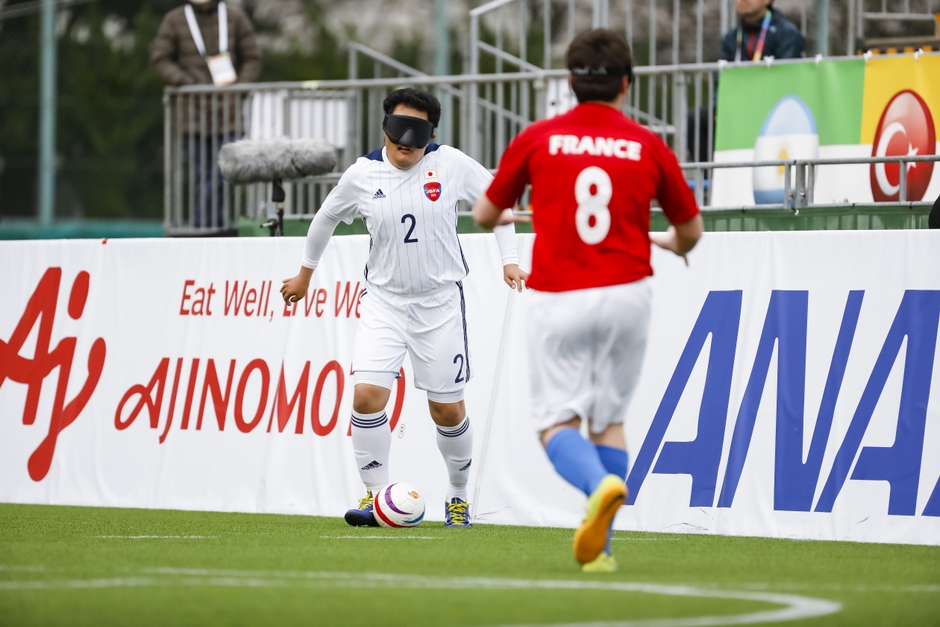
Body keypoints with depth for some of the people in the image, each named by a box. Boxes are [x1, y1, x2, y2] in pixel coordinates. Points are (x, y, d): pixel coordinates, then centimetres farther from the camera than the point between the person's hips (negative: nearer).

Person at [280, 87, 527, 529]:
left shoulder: (450, 164, -9)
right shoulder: (363, 174, -4)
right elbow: (327, 216, 14)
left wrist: (509, 260, 0)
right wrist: (305, 273, 24)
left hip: (440, 302, -1)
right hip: (384, 300, 1)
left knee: (447, 409, 4)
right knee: (367, 394, -15)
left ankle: (458, 496, 26)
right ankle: (376, 496, -3)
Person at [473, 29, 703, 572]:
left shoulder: (537, 139, 1)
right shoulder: (648, 147, 3)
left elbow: (485, 214, 12)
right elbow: (691, 230, 14)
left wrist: (502, 220, 37)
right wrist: (669, 244, 38)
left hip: (559, 298, -2)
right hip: (626, 294, 2)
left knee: (558, 421, 2)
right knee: (609, 420, 13)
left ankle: (600, 485, -30)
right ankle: (602, 547, 6)